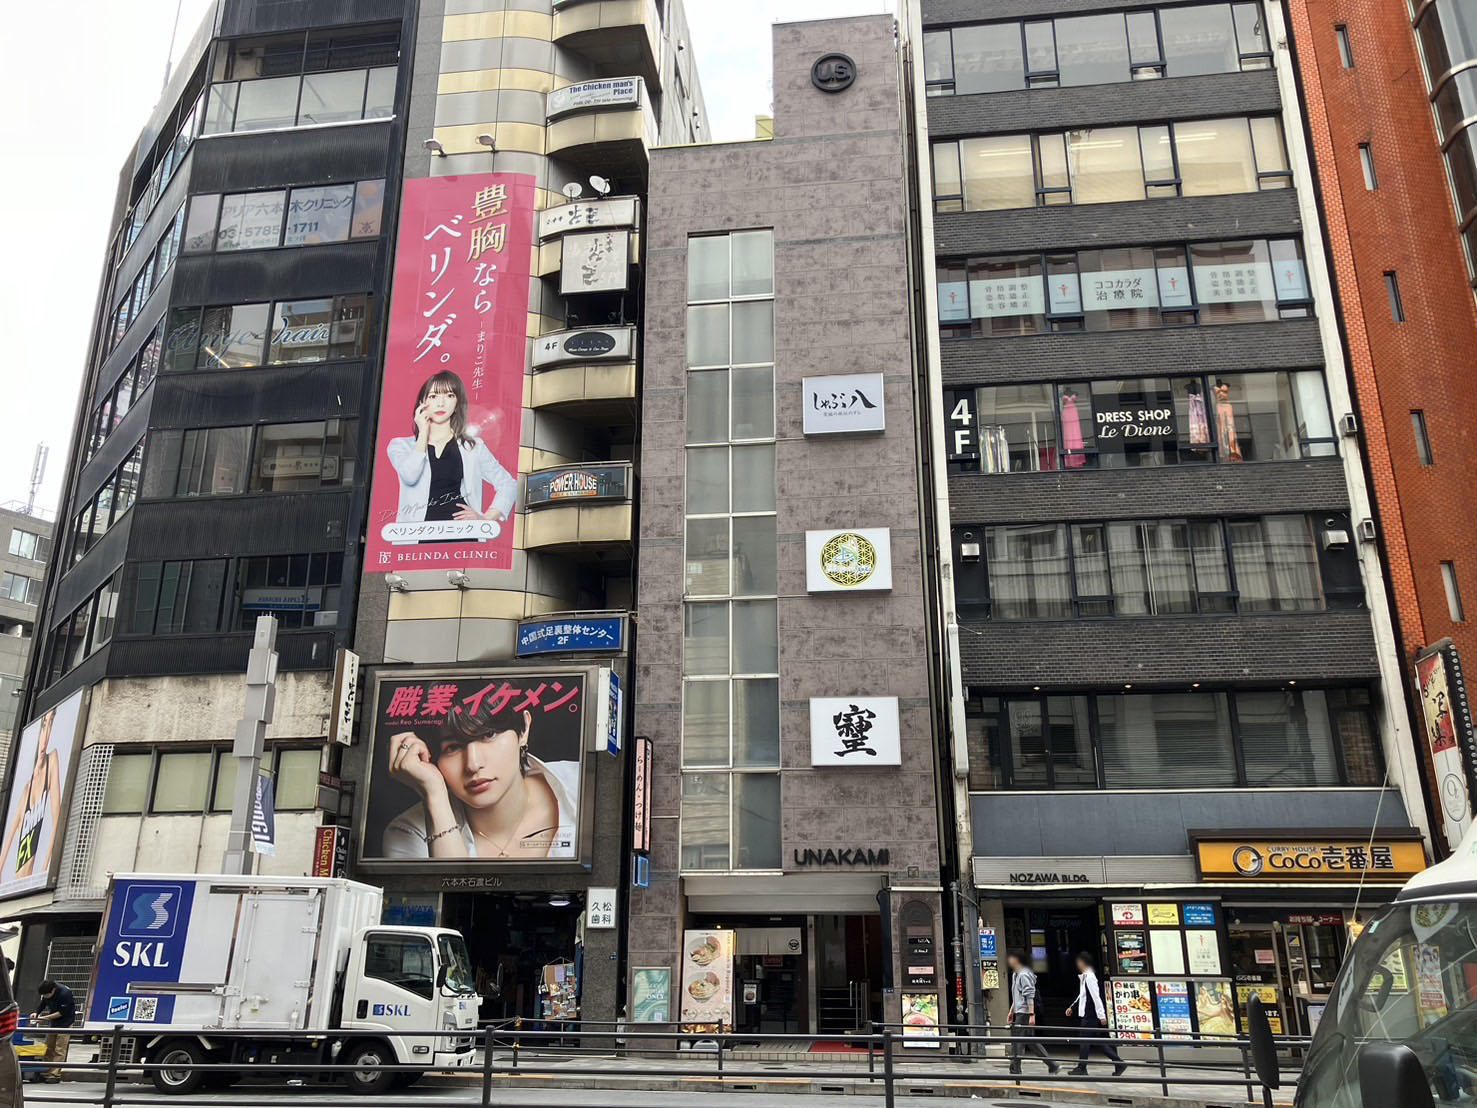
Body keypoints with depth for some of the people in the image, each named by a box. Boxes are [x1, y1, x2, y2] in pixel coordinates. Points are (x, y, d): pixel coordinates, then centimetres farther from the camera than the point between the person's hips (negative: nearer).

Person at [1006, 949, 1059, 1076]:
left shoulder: (1024, 975, -15)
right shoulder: (1015, 974, 16)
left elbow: (1030, 996, -19)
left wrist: (1032, 1015, -21)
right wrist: (1012, 1010, 26)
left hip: (1024, 1013, -10)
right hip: (1019, 1013, 10)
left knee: (1016, 1042, -5)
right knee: (1031, 1041, 12)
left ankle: (1015, 1070, 0)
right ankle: (1052, 1066, 15)